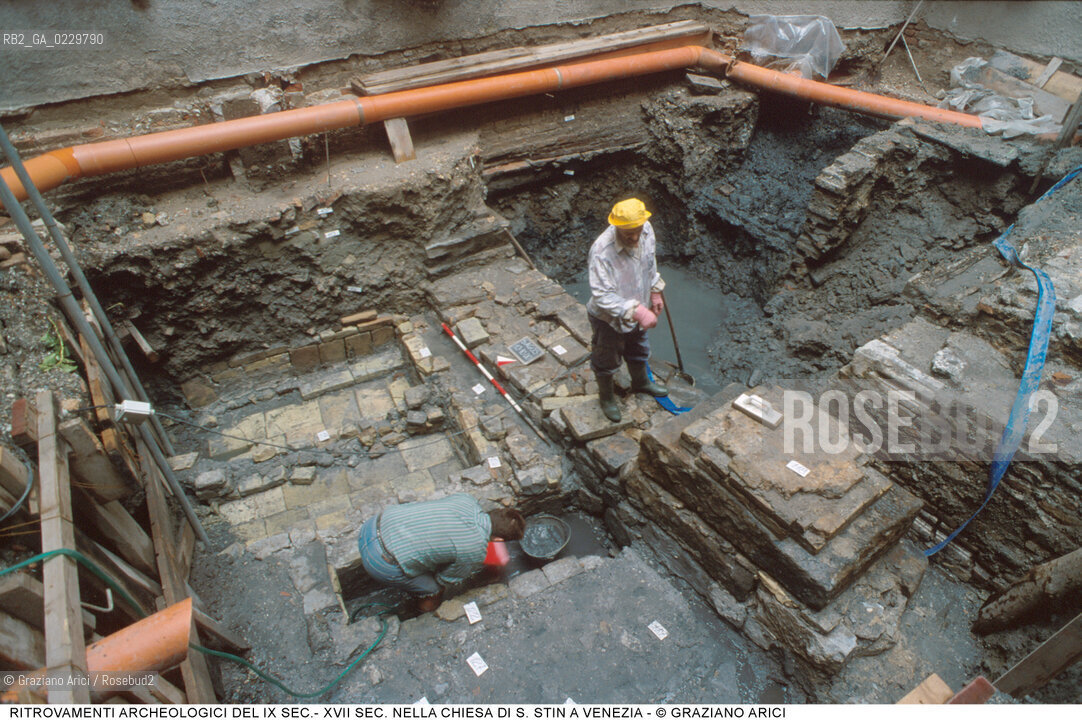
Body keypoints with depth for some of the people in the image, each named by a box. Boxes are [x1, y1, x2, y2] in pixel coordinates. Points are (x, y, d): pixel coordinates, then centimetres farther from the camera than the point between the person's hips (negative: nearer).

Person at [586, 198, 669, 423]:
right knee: (607, 360, 19)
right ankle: (606, 396, 48)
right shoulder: (602, 252, -38)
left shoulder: (646, 229, -16)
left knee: (639, 350, 31)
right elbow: (602, 296, -38)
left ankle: (641, 382, 61)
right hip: (609, 319, -6)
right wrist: (636, 311, -45)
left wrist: (655, 291, 13)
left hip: (637, 311, 6)